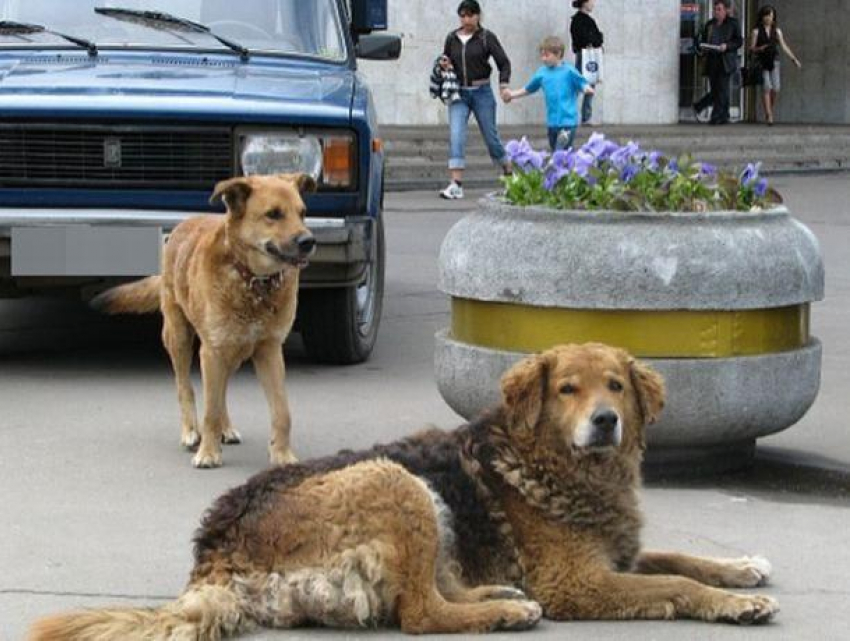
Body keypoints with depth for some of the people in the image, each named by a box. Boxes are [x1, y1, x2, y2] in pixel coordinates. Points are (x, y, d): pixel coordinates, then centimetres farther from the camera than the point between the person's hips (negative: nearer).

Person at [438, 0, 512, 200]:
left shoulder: (487, 37, -4)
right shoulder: (452, 38, 6)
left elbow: (504, 62, -5)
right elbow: (446, 60, 20)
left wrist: (504, 85, -20)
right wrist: (444, 65, -4)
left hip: (481, 92, -2)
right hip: (459, 94, 2)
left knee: (491, 136, 8)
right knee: (456, 136, -13)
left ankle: (509, 174, 31)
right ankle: (456, 185, -18)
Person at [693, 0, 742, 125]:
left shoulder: (733, 23, 4)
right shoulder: (709, 24, 16)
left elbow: (739, 41, 1)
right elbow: (703, 40, 21)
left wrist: (727, 46, -16)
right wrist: (702, 49, -1)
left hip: (725, 62, -4)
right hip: (712, 62, 4)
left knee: (722, 90, -7)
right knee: (715, 90, 1)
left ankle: (717, 117, -3)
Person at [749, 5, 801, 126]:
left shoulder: (777, 31, 12)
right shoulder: (756, 31, 4)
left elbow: (784, 46, 13)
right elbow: (751, 48, 1)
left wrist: (794, 59, 9)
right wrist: (760, 49, -20)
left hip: (774, 61, 2)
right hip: (762, 62, -2)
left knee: (775, 88, -9)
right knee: (766, 87, -14)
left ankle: (770, 110, 15)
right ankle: (768, 115, -14)